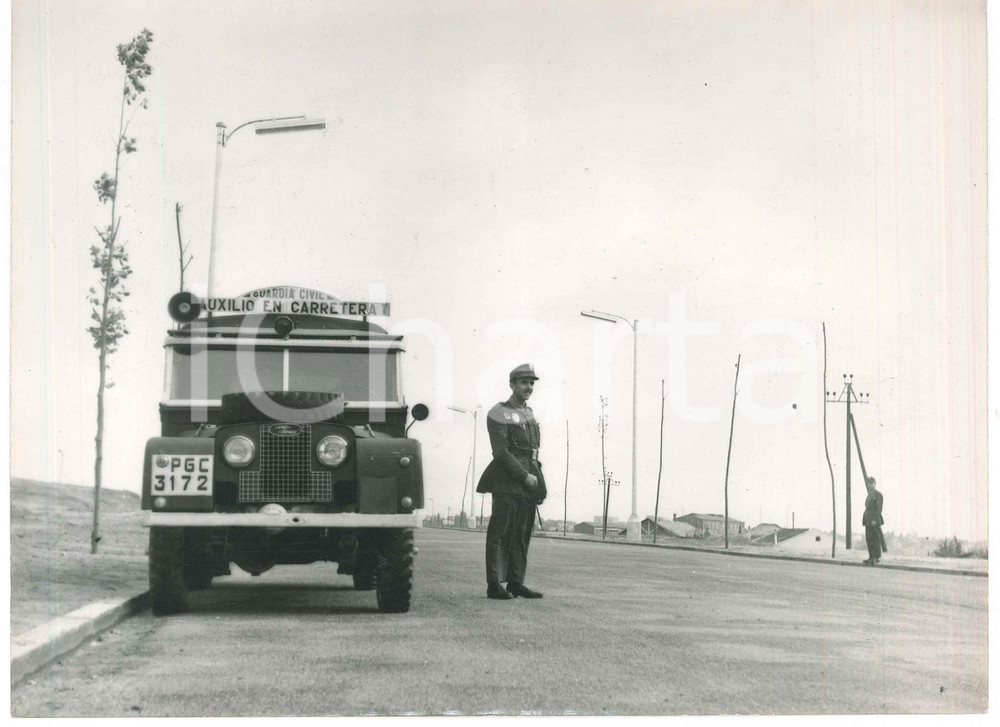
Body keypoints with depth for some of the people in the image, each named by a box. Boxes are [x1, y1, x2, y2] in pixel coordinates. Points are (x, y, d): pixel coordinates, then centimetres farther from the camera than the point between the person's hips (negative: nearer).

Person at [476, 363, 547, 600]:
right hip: (506, 482, -8)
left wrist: (540, 486, 13)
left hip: (528, 481, 8)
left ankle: (515, 582, 10)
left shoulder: (529, 414, 18)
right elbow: (501, 452, -14)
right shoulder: (498, 414, -6)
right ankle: (494, 585, -7)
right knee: (500, 532, -7)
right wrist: (525, 476, -16)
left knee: (522, 534, 7)